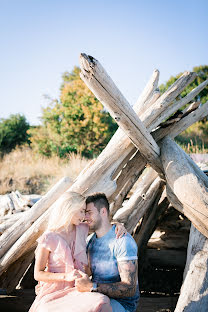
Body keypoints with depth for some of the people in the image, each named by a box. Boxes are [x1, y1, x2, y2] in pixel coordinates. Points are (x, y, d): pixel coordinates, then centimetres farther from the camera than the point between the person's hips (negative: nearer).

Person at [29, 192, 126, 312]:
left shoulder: (82, 229, 5)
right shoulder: (48, 238, -9)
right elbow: (38, 274, -6)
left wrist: (117, 225, 1)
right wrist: (66, 276, -20)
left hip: (77, 289, 4)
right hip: (54, 294, -4)